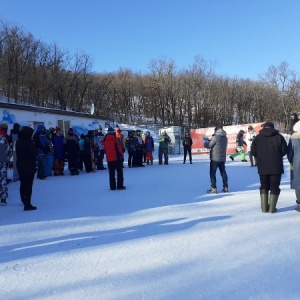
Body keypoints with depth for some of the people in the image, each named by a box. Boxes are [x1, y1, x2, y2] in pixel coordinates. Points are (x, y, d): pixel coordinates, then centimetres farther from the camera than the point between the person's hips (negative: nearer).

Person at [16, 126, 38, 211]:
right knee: (28, 185, -5)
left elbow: (18, 153, 14)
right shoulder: (29, 142, -18)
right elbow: (34, 153, -17)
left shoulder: (18, 142, 6)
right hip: (29, 166, -8)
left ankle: (24, 200, 38)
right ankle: (27, 204, -6)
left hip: (20, 165, 8)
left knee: (23, 184, 21)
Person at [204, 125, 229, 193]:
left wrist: (206, 140, 11)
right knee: (223, 172, 16)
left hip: (215, 158, -7)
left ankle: (213, 188, -1)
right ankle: (225, 187, 20)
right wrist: (209, 140, 15)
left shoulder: (215, 137, -16)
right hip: (222, 158, 7)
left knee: (212, 173, 1)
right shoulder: (225, 137, 8)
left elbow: (209, 145, -8)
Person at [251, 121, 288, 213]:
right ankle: (272, 208, 5)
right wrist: (277, 155, 14)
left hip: (262, 167, 2)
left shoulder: (258, 137, -1)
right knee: (274, 187, 7)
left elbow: (253, 152, -3)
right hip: (276, 167, -2)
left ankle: (264, 207, 10)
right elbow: (284, 151, -6)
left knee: (264, 186, 13)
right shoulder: (279, 137, -5)